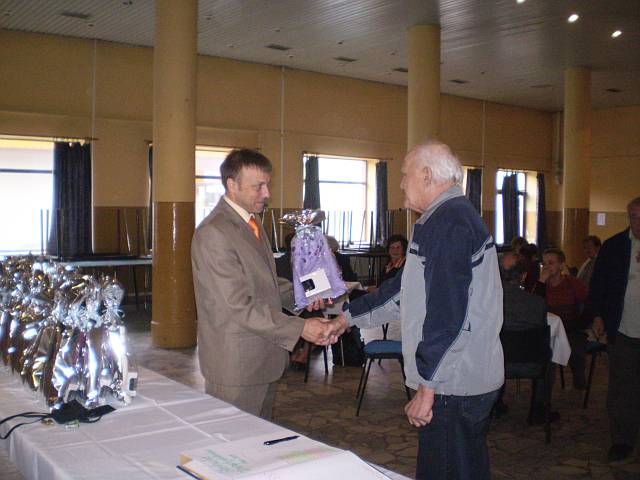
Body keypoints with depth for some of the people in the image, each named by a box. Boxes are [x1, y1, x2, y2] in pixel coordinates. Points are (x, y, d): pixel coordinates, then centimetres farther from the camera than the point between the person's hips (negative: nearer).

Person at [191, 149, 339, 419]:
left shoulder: (251, 223, 12)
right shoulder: (213, 234, -20)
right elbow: (239, 307, -24)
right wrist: (300, 328, -24)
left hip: (263, 360, 9)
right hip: (234, 366, -9)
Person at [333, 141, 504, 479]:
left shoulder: (446, 223, -18)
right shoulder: (457, 216, 16)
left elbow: (445, 313, -24)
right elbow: (405, 289, 21)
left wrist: (427, 387, -19)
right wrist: (348, 316, 24)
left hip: (453, 386, -10)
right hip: (473, 380, 10)